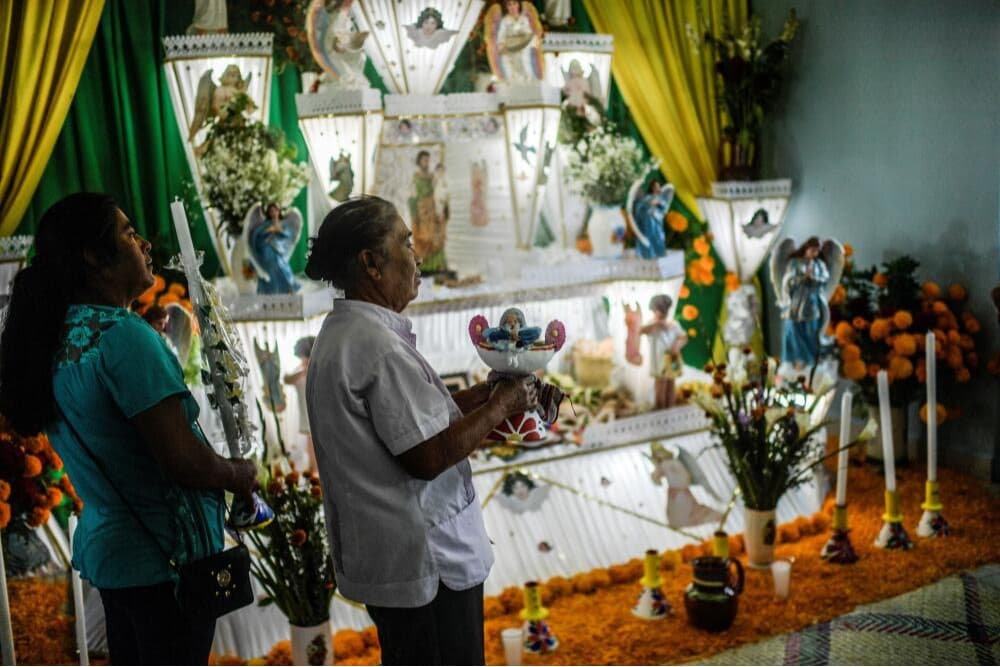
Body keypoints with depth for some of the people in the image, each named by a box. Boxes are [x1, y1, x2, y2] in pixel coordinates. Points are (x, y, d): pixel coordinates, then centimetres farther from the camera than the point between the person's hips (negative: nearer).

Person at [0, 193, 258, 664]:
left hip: (104, 546, 9)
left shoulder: (59, 341, 6)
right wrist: (238, 474, -4)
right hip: (166, 555, -9)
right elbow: (184, 461, -24)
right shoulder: (124, 337, -21)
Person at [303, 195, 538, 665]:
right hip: (427, 562, -10)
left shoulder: (342, 333, 10)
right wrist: (501, 406, -12)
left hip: (389, 553, 10)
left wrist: (484, 393, 7)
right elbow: (427, 456, -24)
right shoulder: (378, 345, -23)